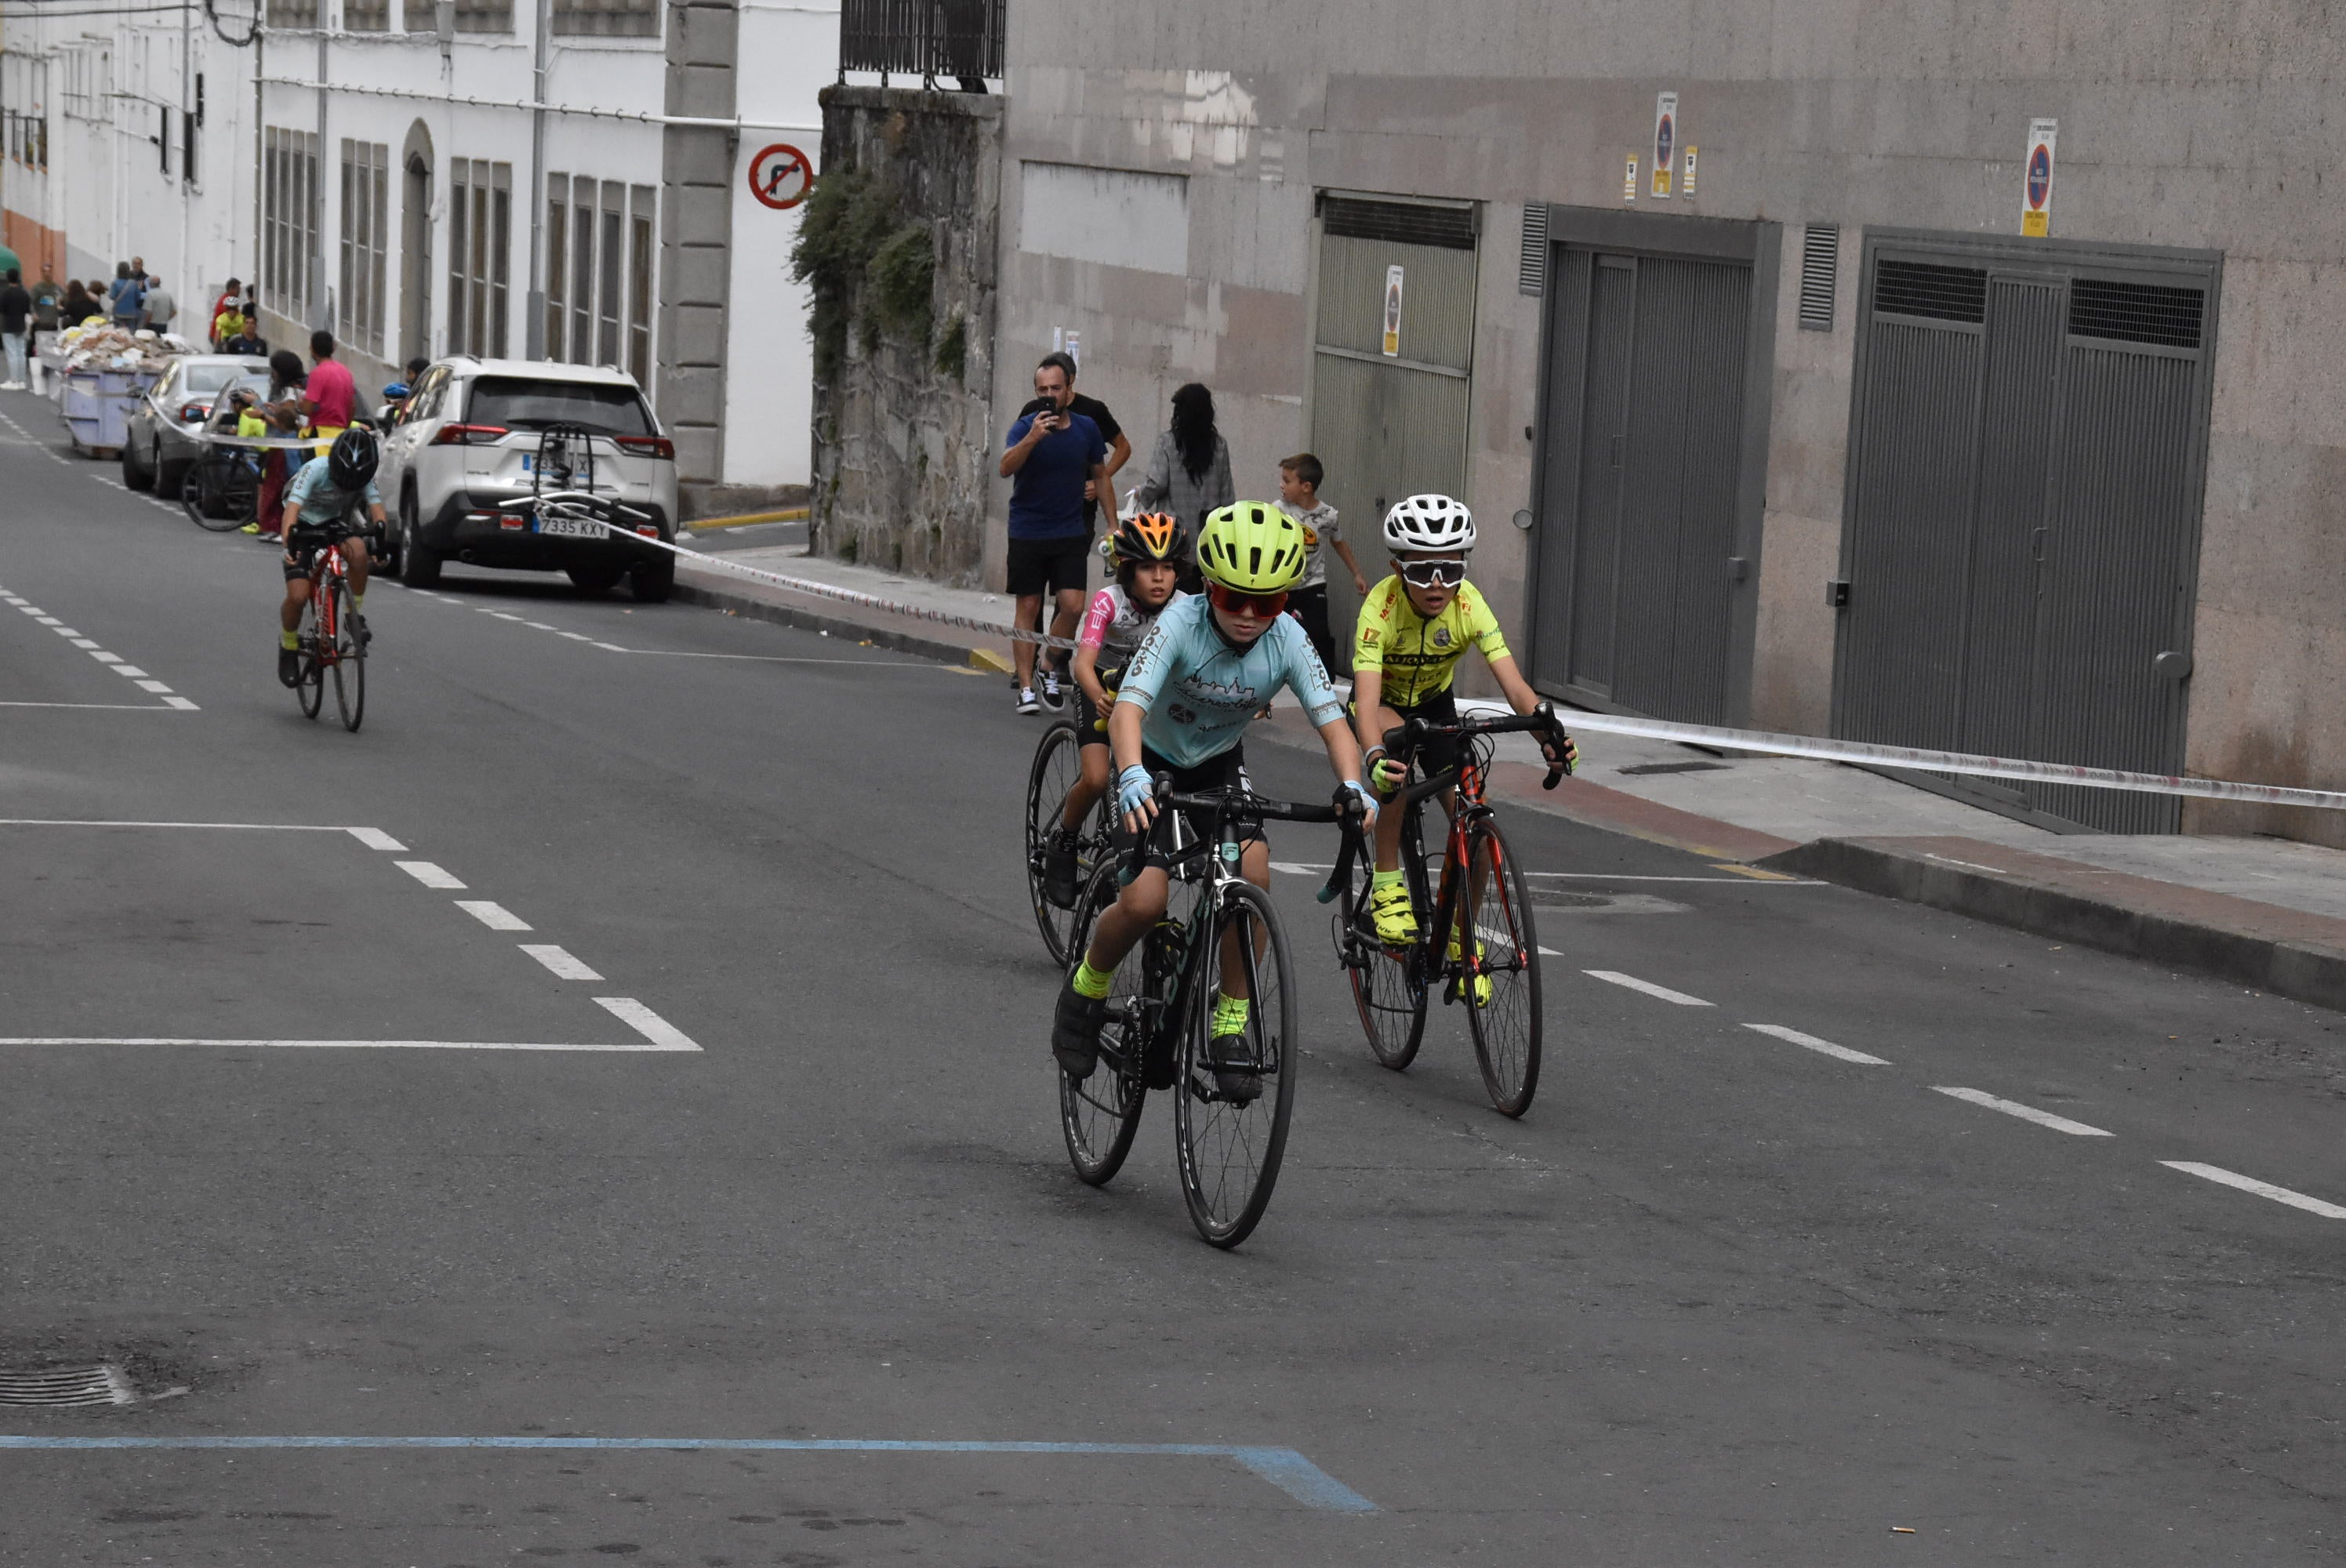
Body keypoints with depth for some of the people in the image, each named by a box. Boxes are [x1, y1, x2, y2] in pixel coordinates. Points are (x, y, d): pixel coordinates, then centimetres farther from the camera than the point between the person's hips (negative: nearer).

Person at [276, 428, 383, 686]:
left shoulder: (365, 476, -15)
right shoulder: (316, 469, -27)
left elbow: (376, 507, -22)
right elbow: (292, 508, -36)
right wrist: (289, 545, -52)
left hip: (335, 526, 3)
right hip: (305, 528, -3)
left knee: (358, 550, -33)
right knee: (298, 596, -19)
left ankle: (356, 615, -14)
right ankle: (288, 646, 10)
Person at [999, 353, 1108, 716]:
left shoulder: (1086, 429, 2)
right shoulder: (1026, 427, -8)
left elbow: (1100, 474, 16)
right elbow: (1006, 468, -25)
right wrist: (1032, 438, -41)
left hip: (1070, 533, 2)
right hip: (1028, 533, -2)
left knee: (1073, 605, -8)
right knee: (1028, 607, 2)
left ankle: (1050, 671, 14)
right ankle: (1026, 687, 6)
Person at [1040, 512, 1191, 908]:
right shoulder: (1109, 601, -26)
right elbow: (1084, 663, -35)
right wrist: (1100, 697, -57)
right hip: (1101, 687, -3)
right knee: (1097, 779, -22)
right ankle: (1062, 845, 4)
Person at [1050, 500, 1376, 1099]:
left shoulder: (1287, 640, -21)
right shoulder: (1182, 622, -30)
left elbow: (1332, 722, -26)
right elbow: (1128, 707, -41)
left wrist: (1352, 786, -47)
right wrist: (1132, 777, -60)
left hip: (1219, 764, 3)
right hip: (1155, 762, -3)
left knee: (1254, 873, -23)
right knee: (1144, 902, -19)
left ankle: (1231, 1022, -7)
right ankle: (1085, 993, 11)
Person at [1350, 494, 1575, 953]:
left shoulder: (1469, 606, -27)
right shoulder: (1380, 608, -34)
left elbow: (1515, 685, -34)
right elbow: (1367, 701, -45)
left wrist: (1549, 737, -53)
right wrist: (1375, 758, -65)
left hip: (1434, 704, 3)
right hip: (1385, 704, -3)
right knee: (1394, 750, -38)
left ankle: (1462, 936, 11)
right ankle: (1386, 886, -24)